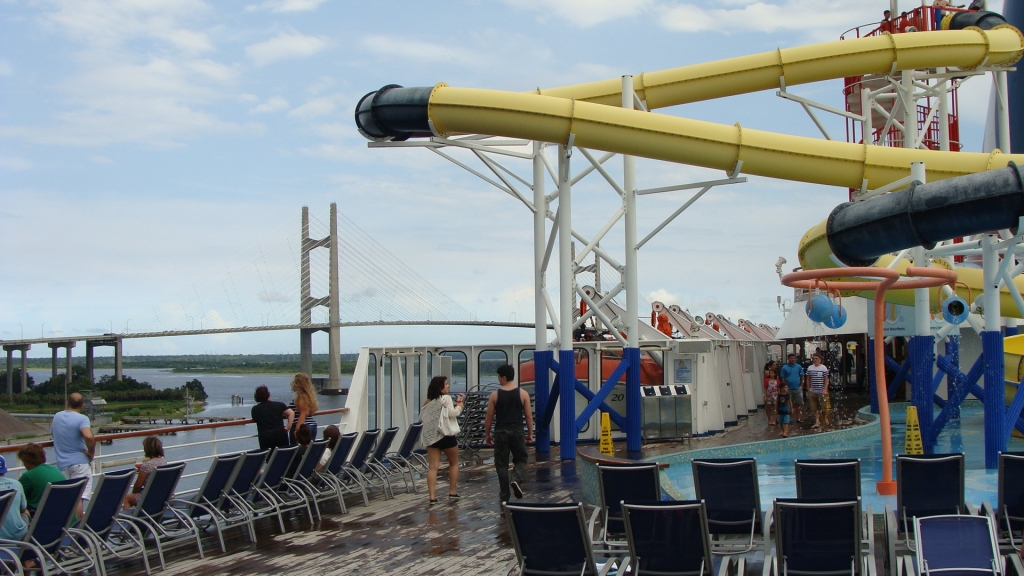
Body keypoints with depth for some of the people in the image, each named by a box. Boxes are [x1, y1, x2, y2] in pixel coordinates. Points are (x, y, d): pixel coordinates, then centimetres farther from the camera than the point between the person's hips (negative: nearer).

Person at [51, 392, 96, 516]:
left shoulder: (57, 416, 10)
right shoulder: (82, 419, -10)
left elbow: (52, 433, 27)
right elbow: (89, 437, -28)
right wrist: (91, 452, -12)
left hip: (62, 463, 5)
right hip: (80, 462, -5)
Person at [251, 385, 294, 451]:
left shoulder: (254, 409, 6)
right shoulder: (279, 405, 4)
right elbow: (291, 413, -6)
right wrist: (287, 427, -5)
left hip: (265, 438, 0)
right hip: (280, 435, 0)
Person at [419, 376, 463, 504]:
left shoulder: (428, 401, 14)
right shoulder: (445, 398, -7)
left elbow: (422, 418, 18)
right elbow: (451, 414, -19)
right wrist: (459, 407, -1)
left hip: (430, 436, 5)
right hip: (445, 435, -5)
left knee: (432, 467, -1)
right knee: (454, 463, 15)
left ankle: (432, 497, -9)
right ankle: (452, 492, 19)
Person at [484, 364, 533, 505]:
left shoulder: (495, 395, -3)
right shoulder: (523, 393, -2)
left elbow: (489, 417, 1)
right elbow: (529, 416, 0)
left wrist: (488, 434, 13)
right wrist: (530, 433, 12)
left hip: (500, 432, 0)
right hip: (517, 432, 0)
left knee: (501, 464, 8)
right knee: (520, 459, 17)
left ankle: (504, 496, 10)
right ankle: (517, 480, -11)